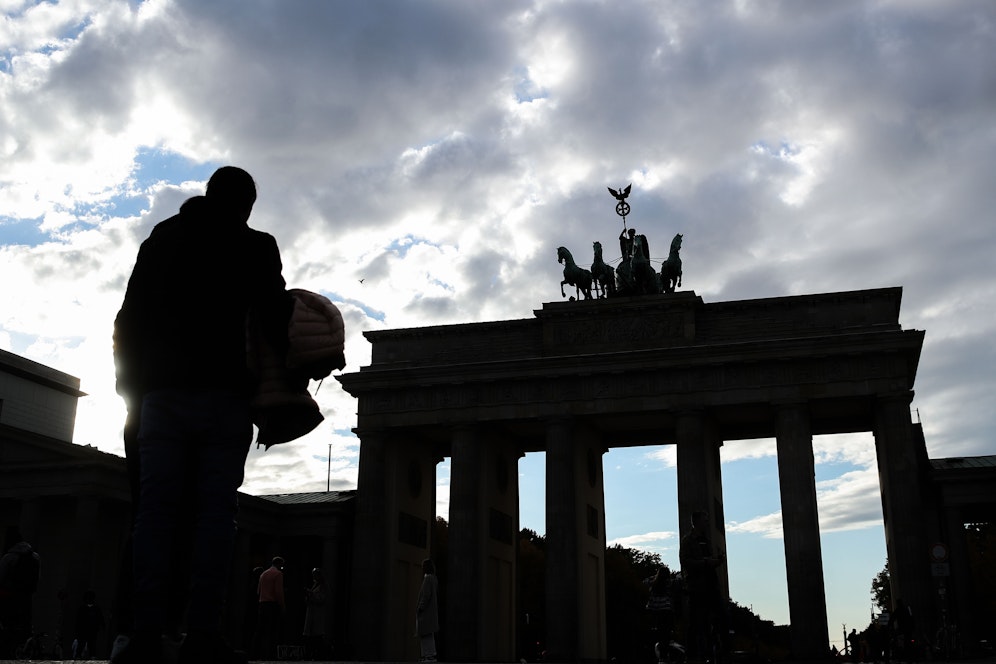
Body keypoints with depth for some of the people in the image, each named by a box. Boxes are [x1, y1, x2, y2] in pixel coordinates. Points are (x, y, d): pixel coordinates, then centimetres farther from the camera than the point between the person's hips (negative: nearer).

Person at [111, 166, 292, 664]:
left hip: (162, 393, 3)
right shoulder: (255, 246, 6)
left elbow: (129, 317, 12)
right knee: (214, 512, -5)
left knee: (156, 510, -1)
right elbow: (273, 319, -2)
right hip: (224, 394, -3)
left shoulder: (161, 238, 17)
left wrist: (132, 382, 15)